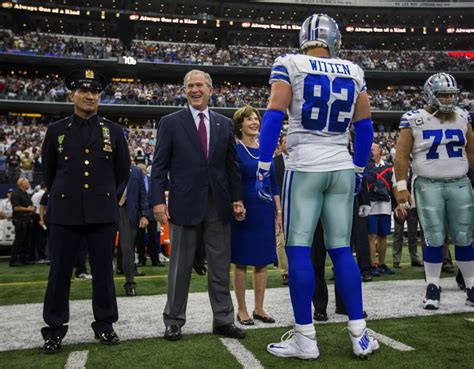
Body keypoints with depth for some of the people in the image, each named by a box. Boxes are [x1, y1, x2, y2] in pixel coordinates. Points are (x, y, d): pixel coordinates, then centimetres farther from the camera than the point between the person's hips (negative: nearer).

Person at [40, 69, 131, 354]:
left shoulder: (114, 131, 7)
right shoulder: (56, 130, 7)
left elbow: (122, 170, 14)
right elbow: (49, 171, 15)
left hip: (103, 212, 0)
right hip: (65, 212, 0)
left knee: (103, 270, 7)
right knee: (60, 271, 5)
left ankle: (105, 325, 19)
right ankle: (55, 329, 18)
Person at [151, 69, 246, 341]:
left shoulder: (225, 124, 11)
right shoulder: (171, 122, 2)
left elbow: (232, 165, 11)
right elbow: (160, 165, -2)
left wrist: (237, 198, 4)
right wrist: (158, 200, -10)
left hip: (218, 204, 3)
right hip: (185, 203, -3)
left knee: (221, 266, 8)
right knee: (180, 266, 6)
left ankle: (224, 320, 20)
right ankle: (174, 321, 19)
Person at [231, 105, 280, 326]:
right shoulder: (234, 150, -5)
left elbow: (274, 184, 12)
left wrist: (278, 213, 9)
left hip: (265, 212, 5)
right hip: (243, 211, -5)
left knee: (262, 261, 9)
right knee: (241, 262, 4)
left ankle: (259, 308, 20)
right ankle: (242, 310, 15)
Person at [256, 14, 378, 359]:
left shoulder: (290, 65, -1)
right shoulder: (354, 72, 10)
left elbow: (273, 117, -9)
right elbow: (365, 127, 14)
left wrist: (263, 168, -7)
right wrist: (359, 171, 22)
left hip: (305, 167, -4)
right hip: (342, 168, 4)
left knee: (299, 251, 1)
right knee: (342, 250, 9)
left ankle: (305, 338, 5)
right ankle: (360, 335, 13)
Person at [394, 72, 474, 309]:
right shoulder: (414, 121, -3)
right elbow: (402, 156, -5)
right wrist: (401, 187, -11)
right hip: (428, 186, -3)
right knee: (434, 239, -2)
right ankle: (432, 288, 9)